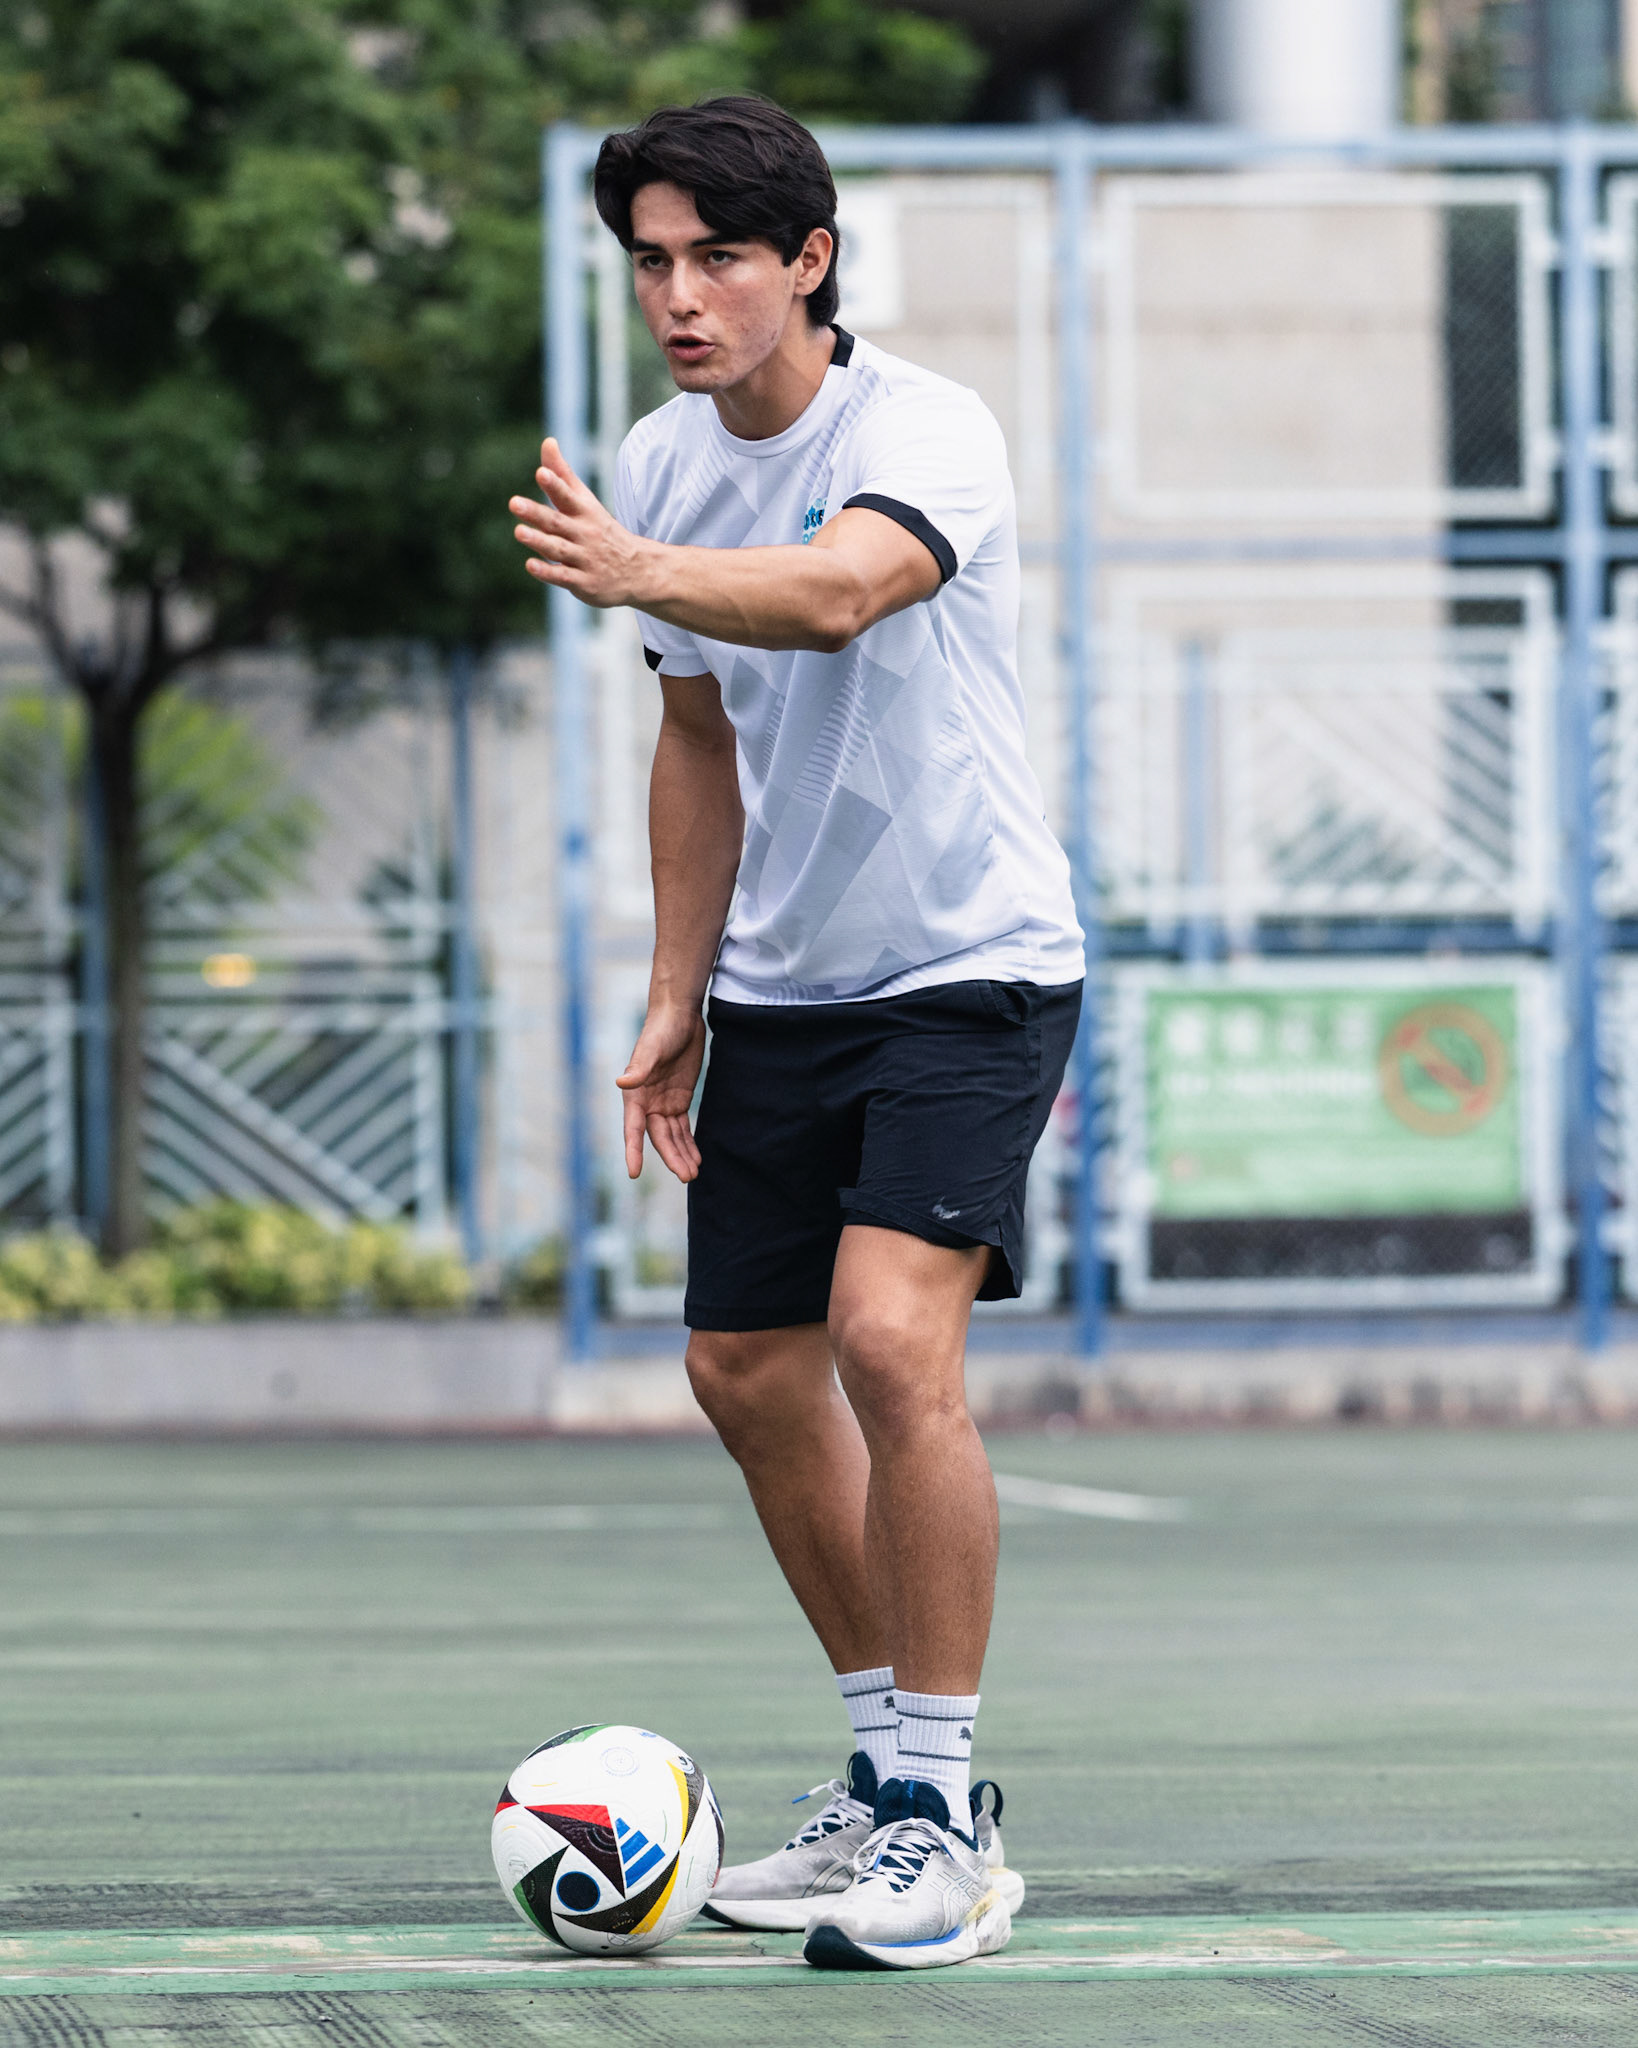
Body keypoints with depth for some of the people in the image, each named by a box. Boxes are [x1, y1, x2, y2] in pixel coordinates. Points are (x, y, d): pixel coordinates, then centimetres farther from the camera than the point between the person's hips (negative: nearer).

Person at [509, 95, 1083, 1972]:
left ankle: (946, 1828, -16)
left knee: (892, 1337, -23)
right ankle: (889, 1775, 25)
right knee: (748, 1371, 9)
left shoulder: (924, 431, -19)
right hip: (781, 982, 8)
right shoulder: (662, 466, 3)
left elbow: (834, 595, -42)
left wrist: (637, 573, -60)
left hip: (969, 969, -8)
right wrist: (673, 1003, 14)